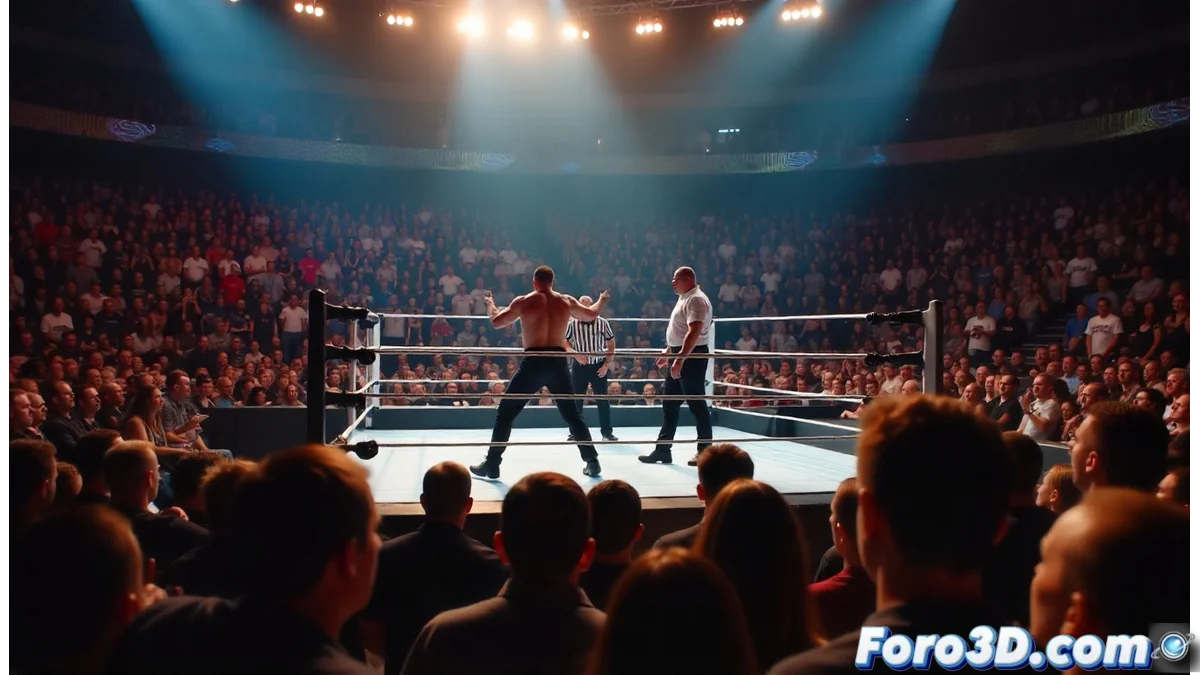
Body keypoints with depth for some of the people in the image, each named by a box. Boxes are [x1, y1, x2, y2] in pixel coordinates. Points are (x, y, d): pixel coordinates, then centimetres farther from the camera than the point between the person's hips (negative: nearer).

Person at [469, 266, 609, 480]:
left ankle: (491, 464, 5)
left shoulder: (524, 301, -2)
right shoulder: (567, 301, 8)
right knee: (572, 413, 16)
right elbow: (592, 315, 23)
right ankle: (592, 461, 14)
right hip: (558, 362, 3)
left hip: (533, 363, -3)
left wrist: (490, 304, 21)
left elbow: (497, 322, 1)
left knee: (505, 413, 7)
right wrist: (602, 300, 44)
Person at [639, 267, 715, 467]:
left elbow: (694, 333, -26)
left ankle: (705, 451, 6)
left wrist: (680, 359, -31)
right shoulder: (684, 299, 17)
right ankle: (663, 450, 17)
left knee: (696, 403, -4)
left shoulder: (696, 300, -16)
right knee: (669, 402, 11)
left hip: (691, 356, -11)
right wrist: (668, 353, 25)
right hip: (680, 355, 11)